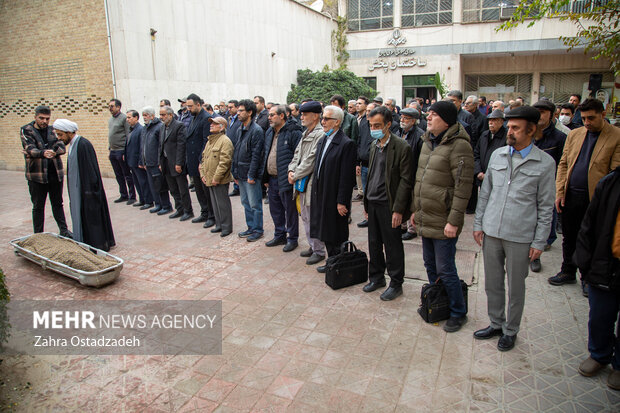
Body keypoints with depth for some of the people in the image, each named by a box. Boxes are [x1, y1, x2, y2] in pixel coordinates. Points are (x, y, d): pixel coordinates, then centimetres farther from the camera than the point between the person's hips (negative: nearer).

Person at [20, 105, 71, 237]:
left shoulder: (53, 130, 8)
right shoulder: (26, 130, -2)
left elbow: (62, 147, -4)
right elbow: (29, 149, -16)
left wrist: (53, 152, -25)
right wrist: (43, 153, -37)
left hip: (56, 173, 3)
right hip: (37, 175, -3)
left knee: (58, 204, 14)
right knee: (38, 206, 7)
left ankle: (63, 230, 23)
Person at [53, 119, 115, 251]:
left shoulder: (83, 145, -19)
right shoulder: (73, 144, 11)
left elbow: (90, 170, -21)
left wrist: (89, 191, -20)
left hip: (86, 191, -9)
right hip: (77, 190, 10)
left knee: (90, 217, -1)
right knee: (80, 216, 14)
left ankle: (98, 245, 10)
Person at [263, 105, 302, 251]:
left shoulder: (293, 132, -14)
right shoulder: (269, 132, 13)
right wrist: (266, 178, 16)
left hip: (286, 180, -8)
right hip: (272, 179, 8)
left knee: (290, 210, 5)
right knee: (275, 209, 17)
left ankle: (292, 238, 19)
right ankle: (280, 235, 33)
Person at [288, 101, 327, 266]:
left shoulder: (320, 135, -16)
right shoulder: (306, 134, 14)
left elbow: (311, 161, -20)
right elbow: (297, 154, 17)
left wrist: (296, 175, -12)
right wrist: (291, 170, 0)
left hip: (312, 183, -9)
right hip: (302, 183, 10)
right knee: (305, 217, 18)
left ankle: (319, 251, 14)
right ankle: (312, 246, 32)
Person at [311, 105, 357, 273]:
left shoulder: (346, 144, -15)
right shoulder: (321, 141, 11)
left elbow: (346, 176, -18)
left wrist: (342, 202, -19)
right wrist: (316, 191, 12)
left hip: (335, 199, -8)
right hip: (321, 195, 8)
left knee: (338, 235, 5)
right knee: (327, 232, 18)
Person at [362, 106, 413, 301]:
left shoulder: (401, 147, -11)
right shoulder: (374, 146, 11)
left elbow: (405, 181, -13)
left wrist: (398, 209, -16)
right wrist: (366, 202, 14)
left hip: (388, 205, -7)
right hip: (373, 203, 7)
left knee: (392, 245, 4)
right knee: (374, 243, 15)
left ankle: (396, 284, 19)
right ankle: (377, 277, 31)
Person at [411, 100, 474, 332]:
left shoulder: (458, 146, -15)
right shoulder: (428, 142, 12)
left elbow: (463, 187, -19)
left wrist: (454, 221, -21)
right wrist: (415, 209, 17)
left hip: (443, 223, -8)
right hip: (425, 219, 8)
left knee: (445, 270, 1)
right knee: (430, 266, 20)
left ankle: (458, 313, 21)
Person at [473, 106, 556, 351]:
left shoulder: (545, 163, -5)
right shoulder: (497, 155, 5)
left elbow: (546, 207, -2)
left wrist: (539, 242, -5)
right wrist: (478, 224, 7)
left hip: (520, 237, -3)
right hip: (491, 232, 4)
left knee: (515, 287, 10)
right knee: (492, 283, 15)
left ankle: (510, 331, 29)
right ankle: (495, 324, 34)